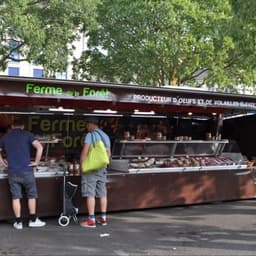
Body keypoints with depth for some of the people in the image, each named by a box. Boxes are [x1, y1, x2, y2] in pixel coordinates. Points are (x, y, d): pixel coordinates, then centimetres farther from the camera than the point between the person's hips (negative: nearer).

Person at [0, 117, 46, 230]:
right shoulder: (27, 134, 0)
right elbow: (39, 147, -11)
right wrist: (36, 162, -3)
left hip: (12, 172, 3)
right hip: (26, 171, -2)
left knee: (15, 197, 7)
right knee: (31, 195, 10)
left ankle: (18, 222, 10)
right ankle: (33, 220, 12)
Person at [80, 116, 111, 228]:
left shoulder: (90, 135, -9)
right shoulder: (105, 136, 13)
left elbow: (84, 152, -14)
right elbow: (108, 153, 14)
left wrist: (81, 165, -8)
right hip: (102, 168, 7)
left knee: (90, 193, -4)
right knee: (102, 193, 11)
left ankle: (91, 220, -5)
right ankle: (103, 218, 17)